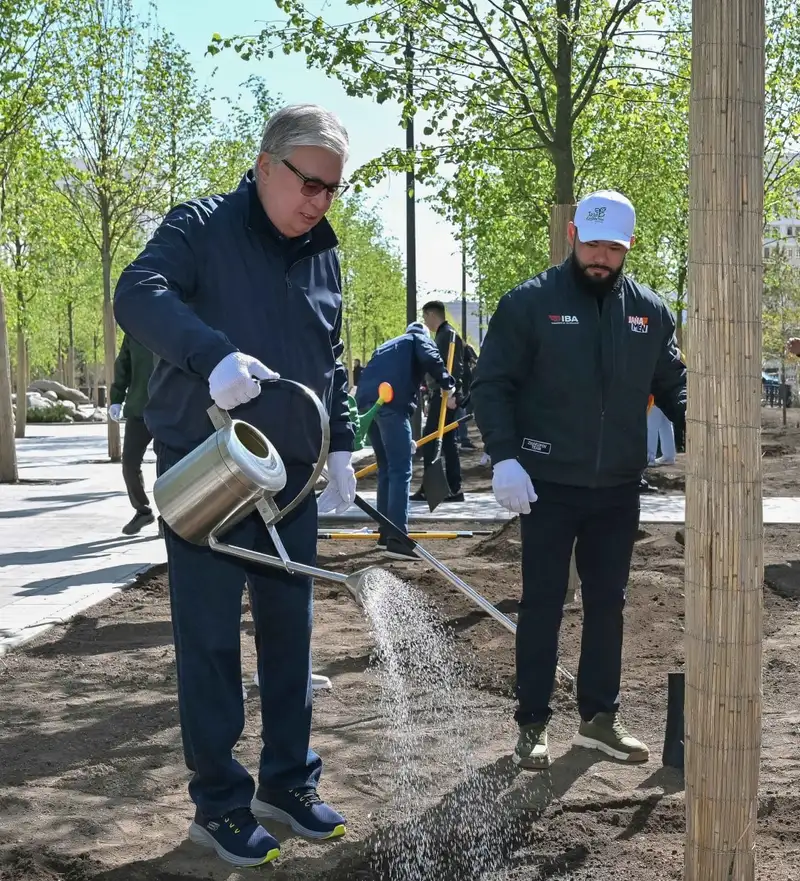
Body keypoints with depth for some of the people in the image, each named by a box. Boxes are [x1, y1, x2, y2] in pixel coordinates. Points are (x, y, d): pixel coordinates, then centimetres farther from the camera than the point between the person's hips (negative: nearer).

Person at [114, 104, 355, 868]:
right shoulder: (201, 228, -8)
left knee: (289, 633, 12)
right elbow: (138, 294, -25)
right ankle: (218, 804, 15)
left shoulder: (324, 256, 11)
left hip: (291, 478, 6)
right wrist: (213, 354, -41)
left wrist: (340, 447, 12)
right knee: (210, 643, 2)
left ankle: (288, 782, 27)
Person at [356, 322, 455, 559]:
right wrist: (447, 385, 5)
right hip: (390, 401, -7)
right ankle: (397, 538, -16)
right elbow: (431, 359, -6)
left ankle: (387, 532, 23)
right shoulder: (419, 339, 20)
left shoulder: (387, 346, 39)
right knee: (400, 470, -9)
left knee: (386, 469, 18)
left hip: (365, 401, 7)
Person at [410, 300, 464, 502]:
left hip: (445, 397, -10)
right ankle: (453, 489, 10)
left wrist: (450, 393, -28)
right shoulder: (444, 334, 19)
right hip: (444, 396, 10)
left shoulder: (448, 334, -11)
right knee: (448, 443, 9)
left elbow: (455, 368, -21)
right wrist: (433, 395, 26)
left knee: (430, 442, -8)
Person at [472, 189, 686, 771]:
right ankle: (533, 723, 15)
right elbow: (492, 385, -7)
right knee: (542, 604, 4)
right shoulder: (531, 303, -6)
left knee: (608, 604, 13)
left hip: (619, 488, 4)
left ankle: (600, 716, 26)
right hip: (549, 486, -4)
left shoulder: (648, 310, 6)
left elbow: (673, 384, 11)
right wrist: (504, 458, -18)